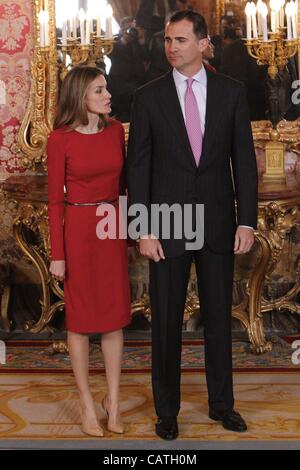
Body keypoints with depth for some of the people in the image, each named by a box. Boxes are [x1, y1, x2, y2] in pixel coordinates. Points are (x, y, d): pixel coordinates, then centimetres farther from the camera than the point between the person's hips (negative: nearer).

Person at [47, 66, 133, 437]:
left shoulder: (115, 130, 4)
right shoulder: (60, 139, -9)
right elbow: (55, 200, -8)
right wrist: (57, 254, -9)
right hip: (79, 230, -4)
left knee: (115, 316, 8)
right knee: (81, 318, 6)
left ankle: (113, 400, 20)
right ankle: (87, 403, 19)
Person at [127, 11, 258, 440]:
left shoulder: (232, 92, 1)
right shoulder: (149, 97, -2)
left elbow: (244, 160, 1)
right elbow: (138, 167, -3)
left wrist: (247, 222, -4)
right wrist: (144, 230, -9)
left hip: (218, 224, 1)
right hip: (167, 226, -1)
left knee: (219, 316, 12)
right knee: (167, 320, 7)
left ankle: (221, 402, 28)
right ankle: (167, 408, 23)